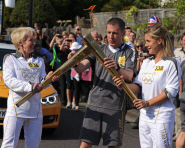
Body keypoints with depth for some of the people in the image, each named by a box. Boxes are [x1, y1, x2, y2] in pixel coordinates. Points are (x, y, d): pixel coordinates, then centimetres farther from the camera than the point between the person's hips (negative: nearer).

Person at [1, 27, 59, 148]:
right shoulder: (10, 59, 4)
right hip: (15, 109, -4)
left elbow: (41, 84, 8)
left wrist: (47, 79, -16)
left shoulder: (39, 61, 17)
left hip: (35, 110, 4)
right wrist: (30, 86, -25)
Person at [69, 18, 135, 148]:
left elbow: (129, 76, -15)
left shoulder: (128, 52, 2)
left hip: (115, 105, -2)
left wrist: (117, 68, -36)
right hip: (95, 102, 2)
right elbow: (81, 68, -2)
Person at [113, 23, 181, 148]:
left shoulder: (171, 63, -8)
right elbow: (138, 86, 10)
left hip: (162, 115, -7)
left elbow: (171, 91, -13)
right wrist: (123, 84, -11)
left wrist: (147, 103, -17)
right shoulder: (146, 62, 14)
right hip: (145, 114, 7)